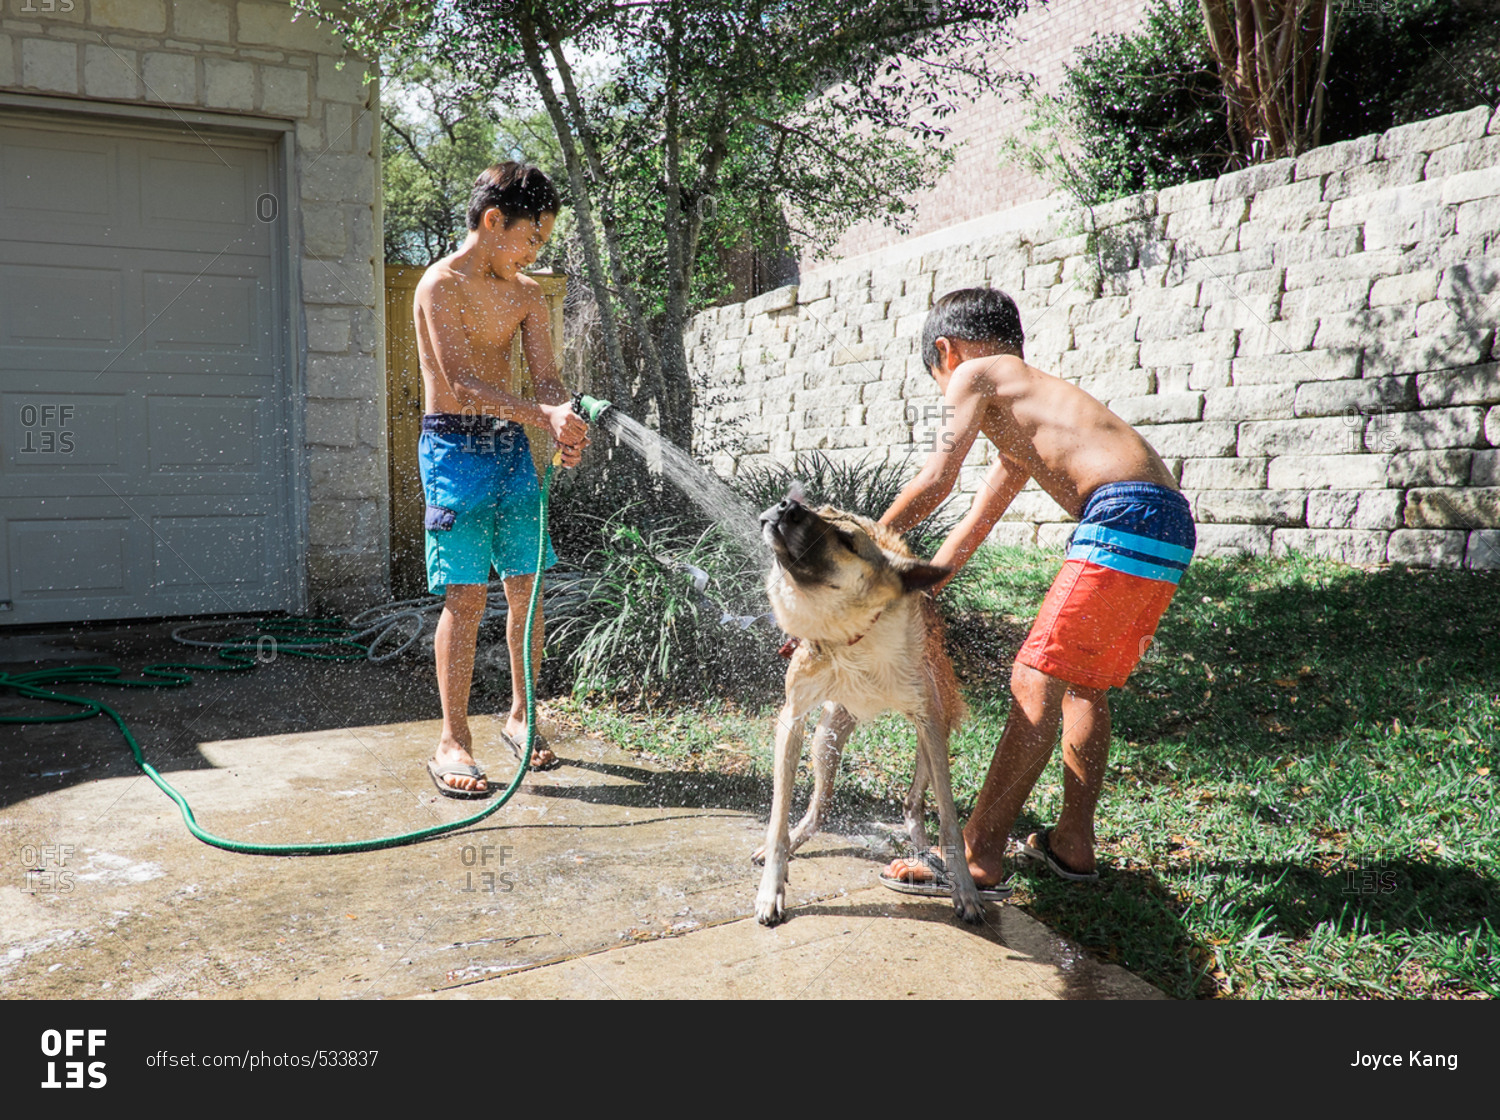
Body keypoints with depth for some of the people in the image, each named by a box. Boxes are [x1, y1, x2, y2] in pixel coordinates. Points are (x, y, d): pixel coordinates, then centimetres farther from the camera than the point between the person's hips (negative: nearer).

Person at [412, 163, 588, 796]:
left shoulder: (526, 293, 12)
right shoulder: (442, 285, -9)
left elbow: (546, 379, 5)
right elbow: (462, 383, -20)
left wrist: (564, 427, -16)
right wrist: (544, 415, -30)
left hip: (511, 442, 6)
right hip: (455, 444, -6)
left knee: (526, 587, 6)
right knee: (466, 595, -8)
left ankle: (521, 717, 21)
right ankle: (452, 742, 0)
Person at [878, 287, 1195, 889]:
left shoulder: (974, 375, 7)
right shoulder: (1024, 412, 33)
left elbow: (936, 481, -3)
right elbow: (972, 527, 35)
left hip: (1123, 521, -9)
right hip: (1169, 530, 10)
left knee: (1035, 683, -6)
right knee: (1085, 684, 19)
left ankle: (978, 854, -2)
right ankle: (1072, 842, 27)